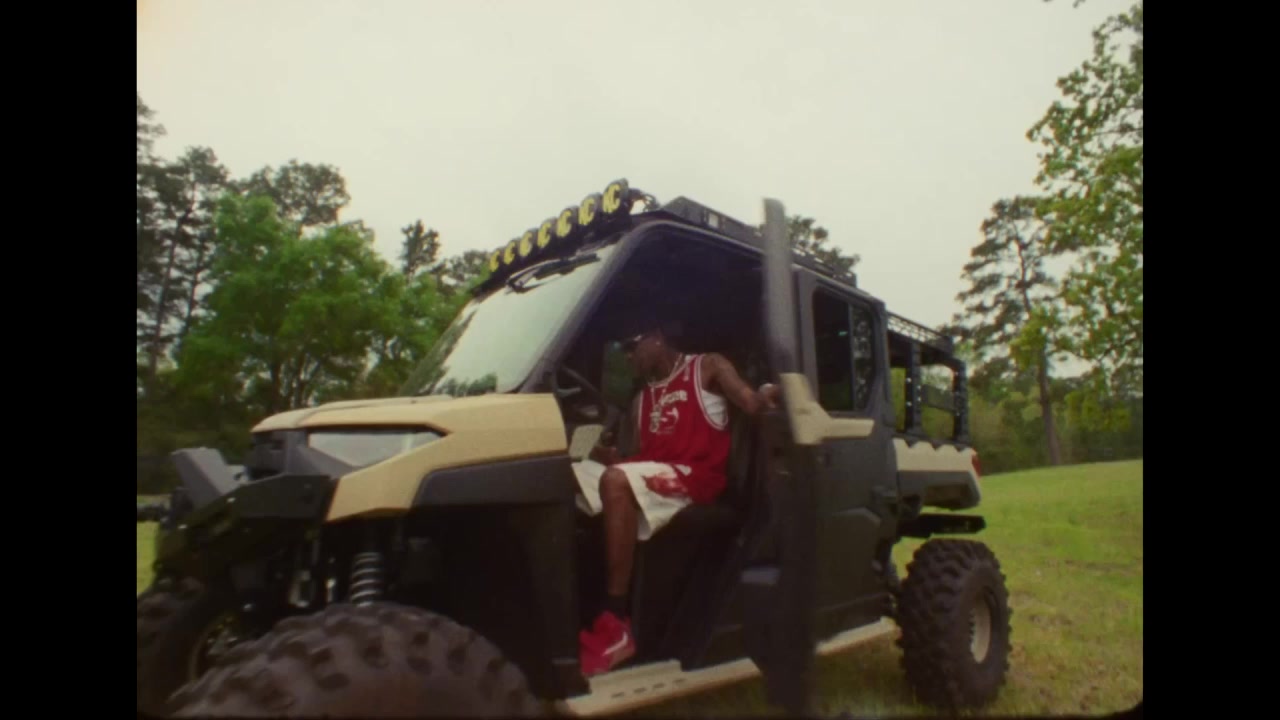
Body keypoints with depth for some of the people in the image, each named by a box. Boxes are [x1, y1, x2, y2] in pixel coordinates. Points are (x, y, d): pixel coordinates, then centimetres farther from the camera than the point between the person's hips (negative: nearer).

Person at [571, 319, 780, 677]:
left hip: (694, 475, -6)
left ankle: (615, 625, -32)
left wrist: (767, 395, -28)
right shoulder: (640, 400, 28)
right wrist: (611, 457, -2)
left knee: (615, 482, -36)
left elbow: (751, 404, -4)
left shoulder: (708, 367, 11)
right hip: (646, 478, 7)